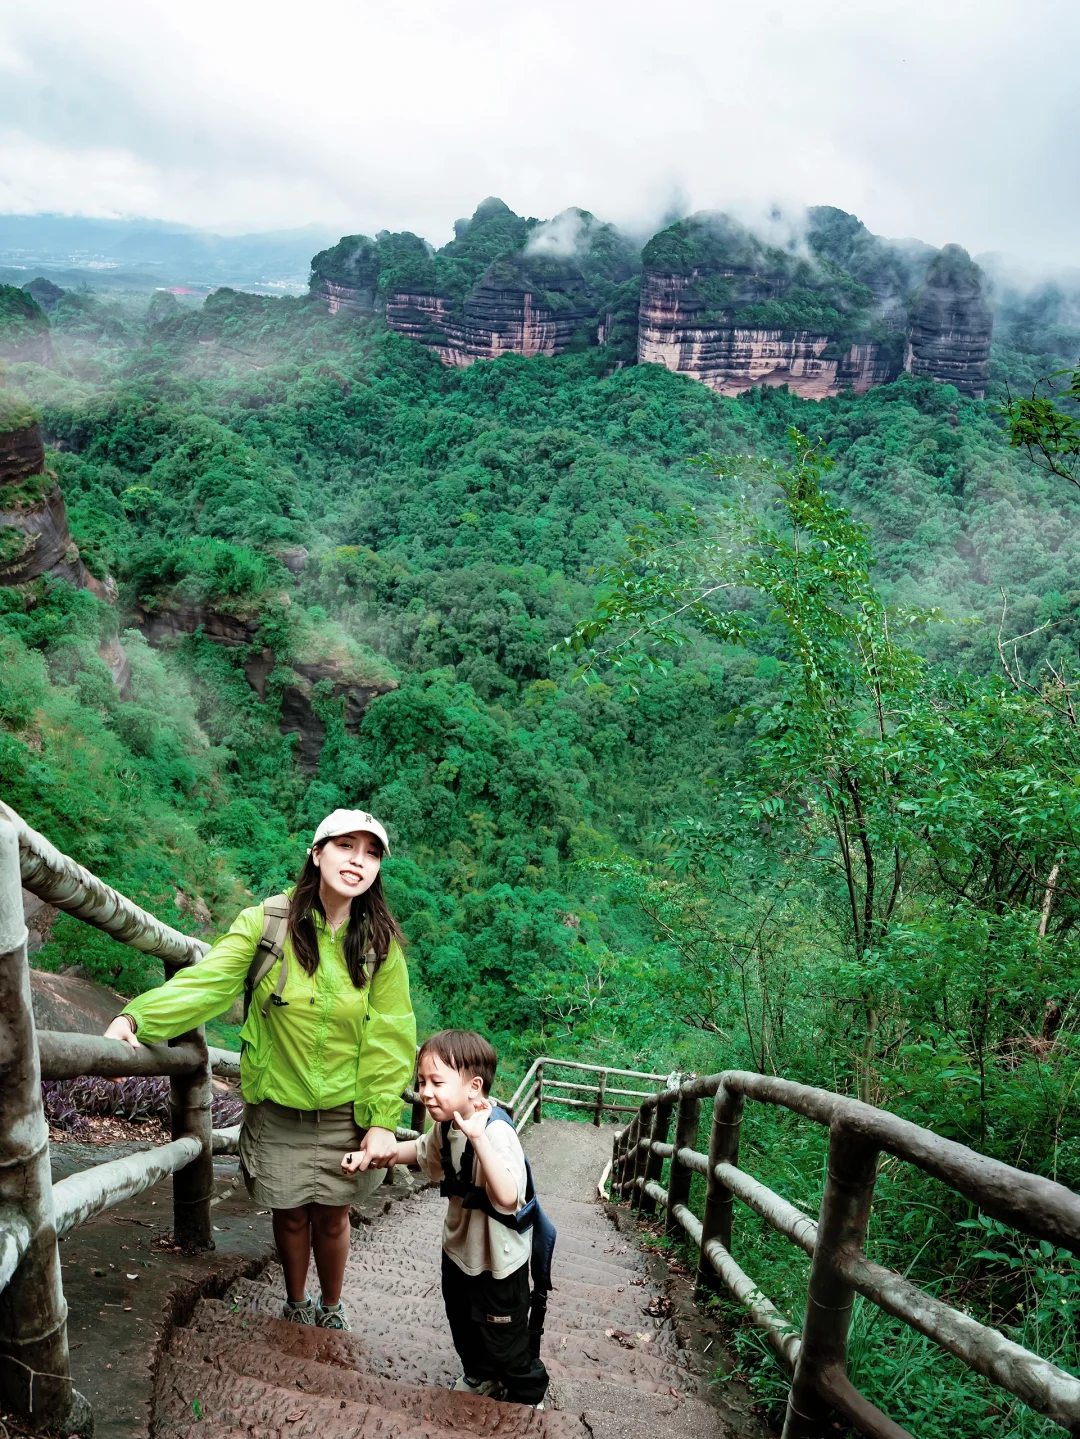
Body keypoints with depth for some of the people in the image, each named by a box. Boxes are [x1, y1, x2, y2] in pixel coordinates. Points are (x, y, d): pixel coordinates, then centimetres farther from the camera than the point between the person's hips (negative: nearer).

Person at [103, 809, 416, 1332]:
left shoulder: (380, 941, -9)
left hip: (345, 1112, 0)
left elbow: (391, 1036, -7)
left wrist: (383, 1121, -9)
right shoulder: (265, 923, -13)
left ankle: (331, 1308, 43)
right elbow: (205, 982, -22)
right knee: (291, 1213, 16)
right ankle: (295, 1305, 45)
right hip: (278, 1108, 0)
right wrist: (135, 1016, -38)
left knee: (331, 1216, 14)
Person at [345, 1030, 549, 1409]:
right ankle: (480, 1378, 55)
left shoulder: (496, 1134, -35)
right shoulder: (447, 1125, -10)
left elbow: (507, 1197, -51)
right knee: (463, 1326, 28)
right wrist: (368, 1156, 3)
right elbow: (421, 1150, 14)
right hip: (459, 1249, 8)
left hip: (498, 1263, -8)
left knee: (503, 1340, 13)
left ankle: (528, 1397, 40)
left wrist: (478, 1137, -57)